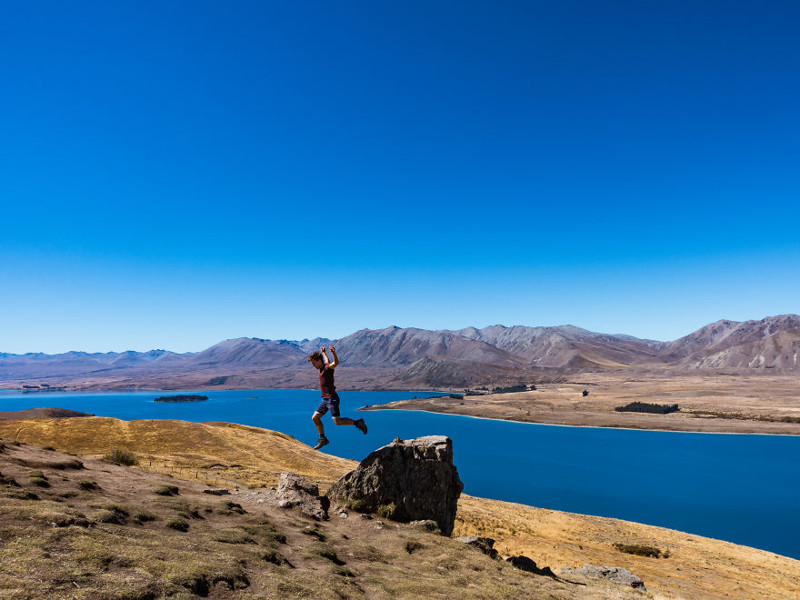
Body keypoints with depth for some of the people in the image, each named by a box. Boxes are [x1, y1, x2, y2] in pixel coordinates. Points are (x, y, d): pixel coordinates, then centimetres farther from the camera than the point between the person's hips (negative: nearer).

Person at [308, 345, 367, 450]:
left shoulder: (328, 367, -12)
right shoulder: (323, 367, 13)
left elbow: (335, 363, -34)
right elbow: (327, 361, 37)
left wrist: (334, 353, -53)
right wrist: (323, 353, 51)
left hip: (332, 399, -9)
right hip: (325, 399, 9)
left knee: (337, 421, -12)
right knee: (315, 418, 8)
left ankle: (358, 423, 5)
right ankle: (322, 439, 18)